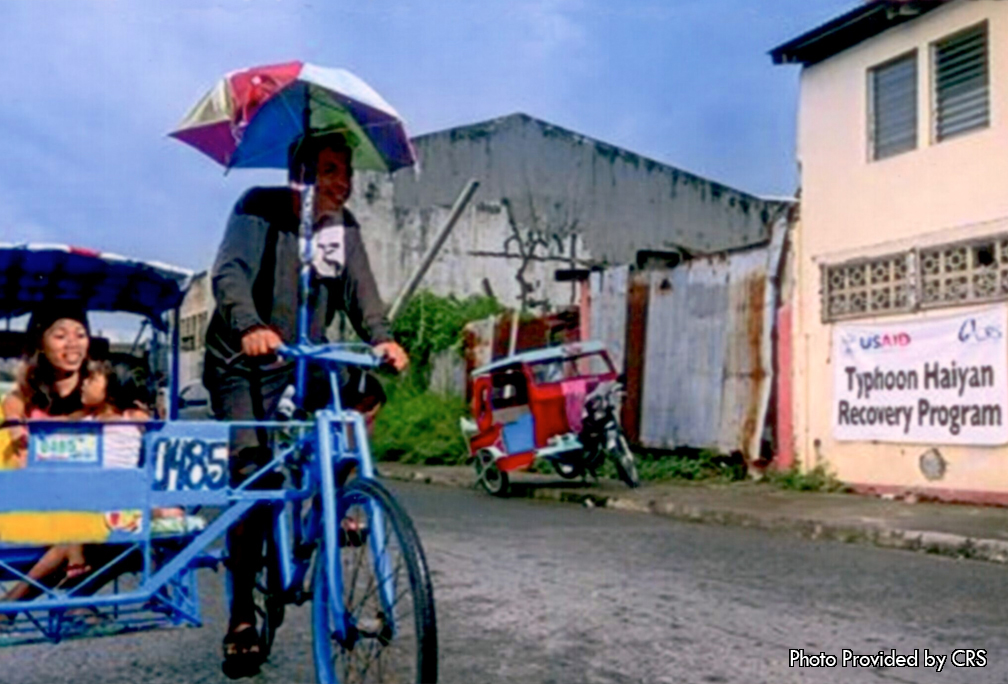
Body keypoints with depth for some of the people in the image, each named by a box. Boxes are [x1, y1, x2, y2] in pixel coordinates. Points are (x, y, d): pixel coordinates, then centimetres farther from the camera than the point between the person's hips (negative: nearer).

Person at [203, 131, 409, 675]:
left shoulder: (343, 227, 2)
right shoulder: (260, 209, -12)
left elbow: (359, 285, -10)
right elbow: (230, 271, -26)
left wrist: (381, 337, -29)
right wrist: (250, 326, -46)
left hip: (304, 361, 5)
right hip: (243, 365, -5)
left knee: (366, 393, -18)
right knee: (250, 476, -14)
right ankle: (241, 616, -3)